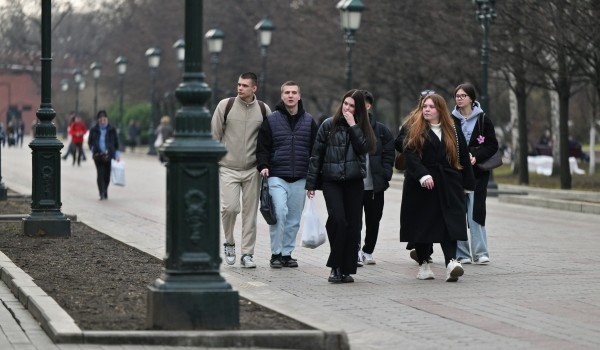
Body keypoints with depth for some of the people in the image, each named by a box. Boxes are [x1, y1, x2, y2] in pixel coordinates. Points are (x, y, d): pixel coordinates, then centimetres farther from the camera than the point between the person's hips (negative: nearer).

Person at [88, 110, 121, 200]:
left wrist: (117, 154, 3)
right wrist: (92, 150, -3)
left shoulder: (112, 130, 5)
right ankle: (102, 194, -14)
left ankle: (105, 191, 28)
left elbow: (116, 143, 10)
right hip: (98, 155, -1)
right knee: (100, 174, -12)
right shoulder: (94, 130, 4)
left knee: (107, 175, 6)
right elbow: (90, 142, 12)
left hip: (109, 155, 1)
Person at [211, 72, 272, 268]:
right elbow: (215, 136, 3)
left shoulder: (264, 110, 3)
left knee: (250, 212, 3)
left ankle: (247, 253, 11)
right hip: (228, 168, -2)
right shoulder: (225, 105, -1)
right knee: (230, 207, -13)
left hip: (252, 169, 2)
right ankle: (229, 243, 12)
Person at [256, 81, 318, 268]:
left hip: (300, 179, 3)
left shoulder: (308, 121, 10)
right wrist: (263, 166, -12)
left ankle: (287, 253, 16)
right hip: (277, 177, -3)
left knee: (294, 218, 5)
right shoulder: (271, 120, 4)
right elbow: (262, 147, 5)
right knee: (279, 212, -16)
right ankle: (276, 253, -8)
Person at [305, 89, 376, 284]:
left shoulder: (361, 128, 10)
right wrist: (311, 183, 3)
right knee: (338, 219, -19)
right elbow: (317, 155, 6)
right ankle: (336, 266, -7)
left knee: (353, 225, 1)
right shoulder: (329, 125, 5)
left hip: (354, 182, 2)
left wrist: (353, 126, -10)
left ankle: (347, 269, 9)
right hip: (331, 181, -2)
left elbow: (364, 148, -9)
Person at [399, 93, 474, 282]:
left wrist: (467, 183, 7)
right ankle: (423, 264, 15)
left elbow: (463, 157, 11)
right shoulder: (415, 130, 3)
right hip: (421, 185, -1)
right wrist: (422, 175, -24)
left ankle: (451, 262, -23)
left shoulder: (453, 130, 10)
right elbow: (410, 154, -10)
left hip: (448, 183, 1)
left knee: (449, 223, -11)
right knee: (422, 224, 5)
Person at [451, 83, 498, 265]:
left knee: (476, 212, -6)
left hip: (477, 172, -2)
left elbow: (493, 145, -1)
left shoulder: (482, 120, 2)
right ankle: (461, 253, 7)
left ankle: (480, 252, -1)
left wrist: (476, 157, -14)